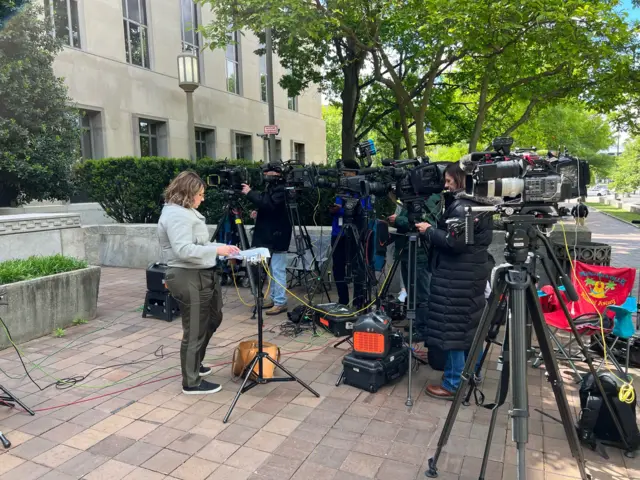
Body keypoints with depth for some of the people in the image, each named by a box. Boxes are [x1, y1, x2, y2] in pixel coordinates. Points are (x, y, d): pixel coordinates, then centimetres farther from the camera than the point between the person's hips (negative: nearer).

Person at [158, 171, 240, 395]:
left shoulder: (187, 211, 16)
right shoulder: (176, 215, -18)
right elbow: (184, 250, -28)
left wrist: (222, 248, 6)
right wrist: (216, 250, -22)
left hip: (202, 275, 11)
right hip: (188, 279, -11)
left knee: (212, 320, 24)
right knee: (195, 330, 2)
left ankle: (195, 364, 42)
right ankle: (192, 382, 19)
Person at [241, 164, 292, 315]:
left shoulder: (280, 190, -13)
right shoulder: (270, 188, 16)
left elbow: (269, 205, -28)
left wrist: (250, 193, -22)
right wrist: (258, 212, 4)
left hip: (277, 236, -10)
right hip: (269, 235, 10)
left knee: (278, 270, -7)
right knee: (272, 270, 15)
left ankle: (280, 302, -2)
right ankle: (273, 298, 24)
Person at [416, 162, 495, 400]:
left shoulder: (461, 206, -17)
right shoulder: (479, 204, 14)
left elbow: (454, 242, -24)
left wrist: (429, 230, -11)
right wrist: (435, 230, 12)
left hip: (458, 275, -10)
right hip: (473, 270, 10)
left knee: (452, 326, -4)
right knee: (469, 324, 17)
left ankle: (453, 385, 3)